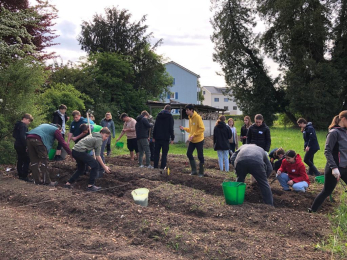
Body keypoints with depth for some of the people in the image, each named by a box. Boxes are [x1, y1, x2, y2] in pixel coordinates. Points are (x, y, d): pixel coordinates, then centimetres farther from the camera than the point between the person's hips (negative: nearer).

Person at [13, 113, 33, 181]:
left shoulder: (18, 125, 15)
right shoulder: (23, 126, -15)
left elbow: (14, 135, 22)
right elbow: (23, 137, -24)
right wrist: (25, 146, -22)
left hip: (17, 145, 10)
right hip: (22, 146, -10)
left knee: (20, 160, 15)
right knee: (26, 161, -6)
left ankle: (20, 175, 21)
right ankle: (24, 176, -7)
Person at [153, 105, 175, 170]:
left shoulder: (159, 115, 9)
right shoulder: (170, 116, -1)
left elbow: (155, 126, 7)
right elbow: (171, 128, -5)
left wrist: (154, 137, 10)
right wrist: (172, 138, -1)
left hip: (157, 137, 3)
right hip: (166, 138, -3)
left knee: (156, 153, 9)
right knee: (164, 153, 2)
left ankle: (155, 167, 9)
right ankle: (162, 167, -1)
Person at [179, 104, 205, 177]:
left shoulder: (197, 117, -16)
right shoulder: (190, 118, 10)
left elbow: (202, 129, -21)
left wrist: (194, 135, -24)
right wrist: (184, 128, 3)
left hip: (199, 140, -8)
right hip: (192, 140, 8)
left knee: (200, 156, 1)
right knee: (189, 154, 6)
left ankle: (201, 172, 13)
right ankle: (194, 170, 19)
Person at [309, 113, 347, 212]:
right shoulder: (334, 132, -15)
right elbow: (327, 151, -20)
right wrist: (334, 167, -26)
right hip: (335, 168, -8)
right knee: (326, 192, 3)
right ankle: (312, 211, 18)